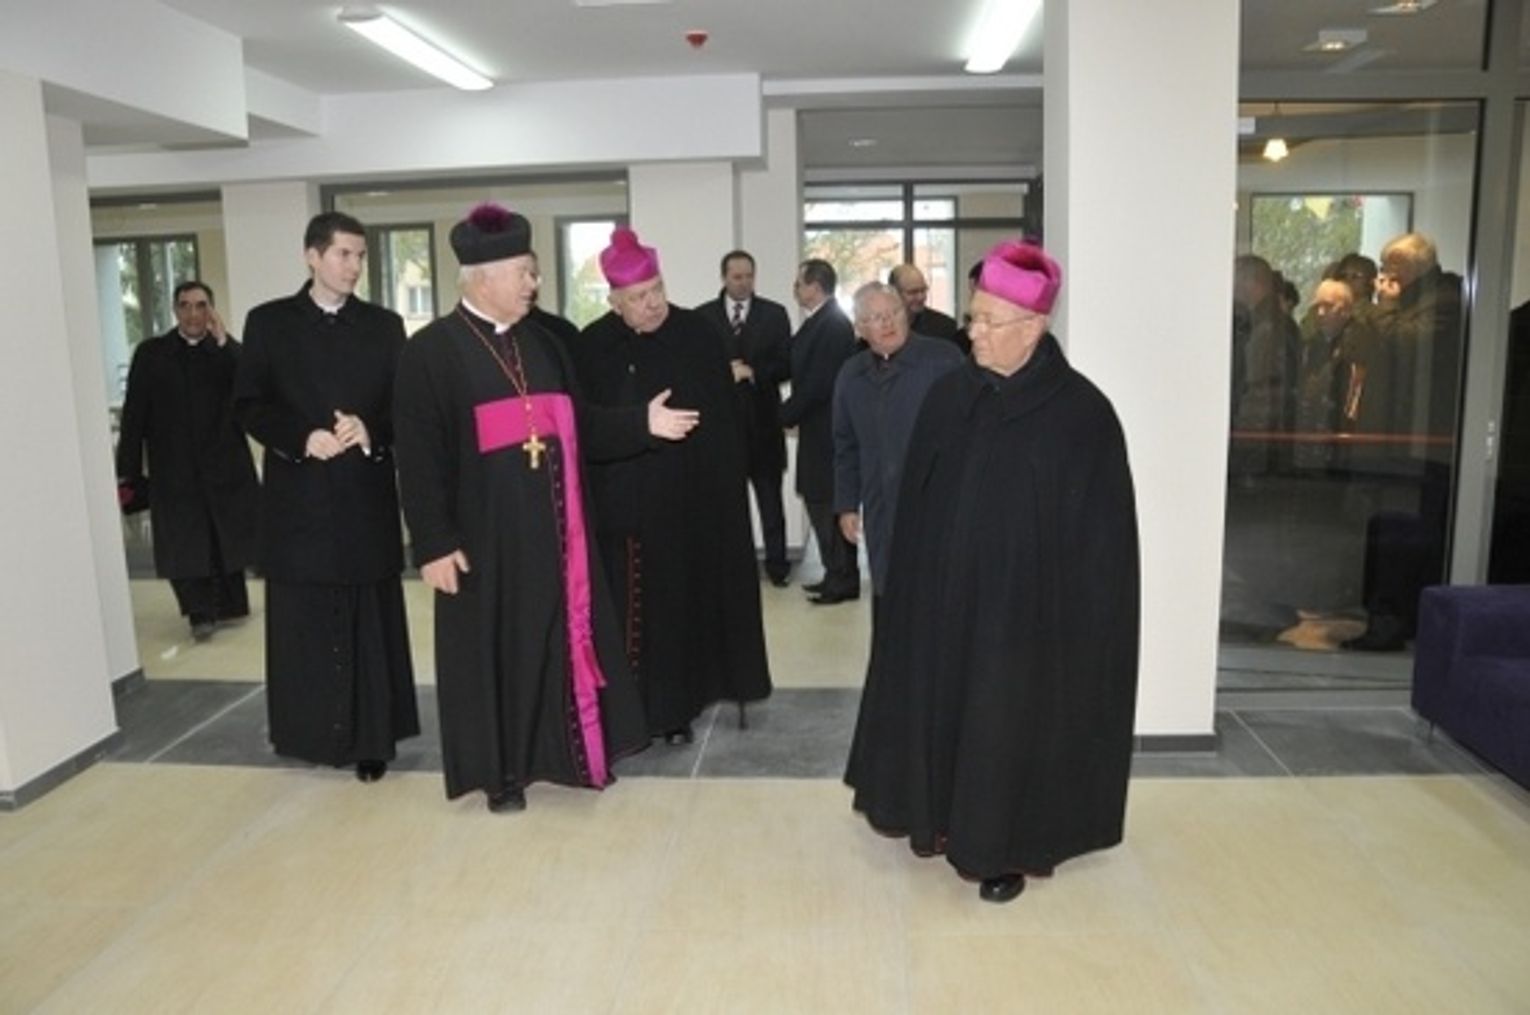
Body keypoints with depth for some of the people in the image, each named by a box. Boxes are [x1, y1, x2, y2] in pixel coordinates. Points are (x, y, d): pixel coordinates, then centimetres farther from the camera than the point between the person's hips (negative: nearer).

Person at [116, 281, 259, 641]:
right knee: (182, 543, -3)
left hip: (224, 463, 0)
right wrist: (128, 471, -3)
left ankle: (229, 605, 23)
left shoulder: (227, 352, 4)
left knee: (228, 537, 10)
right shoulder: (151, 353, 4)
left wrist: (223, 341, -19)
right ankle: (200, 611, 6)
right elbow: (134, 414, 1)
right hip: (175, 468, 0)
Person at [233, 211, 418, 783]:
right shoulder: (269, 323, 5)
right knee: (306, 622, 5)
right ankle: (315, 732, 19)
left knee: (370, 622, 3)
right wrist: (301, 438, -14)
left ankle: (372, 739, 11)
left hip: (367, 496, 1)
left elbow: (404, 406, 6)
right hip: (298, 497, 0)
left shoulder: (384, 326, 9)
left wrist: (370, 430, -14)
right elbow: (248, 405, 2)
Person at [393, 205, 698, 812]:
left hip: (553, 531, 6)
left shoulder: (543, 344, 10)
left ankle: (571, 751, 28)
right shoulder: (430, 352, -9)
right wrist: (433, 544, -16)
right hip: (485, 538, -5)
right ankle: (501, 771, 22)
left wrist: (643, 423, 0)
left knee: (561, 639, 13)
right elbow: (419, 459, -12)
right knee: (497, 648, 7)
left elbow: (580, 427, 13)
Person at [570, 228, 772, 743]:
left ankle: (674, 706, 21)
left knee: (681, 602, 7)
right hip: (619, 503, 2)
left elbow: (724, 422, -5)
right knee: (627, 609, 5)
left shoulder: (698, 336, -5)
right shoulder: (591, 347, 1)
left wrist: (725, 487, -9)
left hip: (689, 500, -1)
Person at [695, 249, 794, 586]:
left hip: (762, 419, 0)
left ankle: (777, 563, 15)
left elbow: (786, 365, 0)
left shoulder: (774, 313, 5)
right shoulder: (703, 315, 5)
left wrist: (752, 372, -13)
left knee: (770, 498, 6)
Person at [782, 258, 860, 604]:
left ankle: (842, 579, 8)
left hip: (826, 430, -9)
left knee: (827, 503, -2)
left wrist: (786, 414, -11)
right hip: (818, 428, 9)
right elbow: (796, 366, 13)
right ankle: (838, 575, 23)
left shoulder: (832, 325, -17)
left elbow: (817, 383, -20)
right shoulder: (820, 321, 12)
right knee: (821, 501, 14)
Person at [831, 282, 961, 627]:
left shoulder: (943, 358, -8)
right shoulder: (851, 374, 10)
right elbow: (846, 446, 17)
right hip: (880, 513, 5)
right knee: (885, 597, 12)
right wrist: (847, 505, 14)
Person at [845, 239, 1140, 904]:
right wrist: (913, 584, 4)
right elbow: (915, 502, 5)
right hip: (943, 592, 5)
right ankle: (944, 817, 36)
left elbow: (1099, 531, -10)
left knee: (1009, 723, 7)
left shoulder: (1079, 412, -12)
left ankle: (1005, 848, 26)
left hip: (1025, 605, -4)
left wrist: (1079, 617, -10)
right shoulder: (950, 394, 1)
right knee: (939, 706, 15)